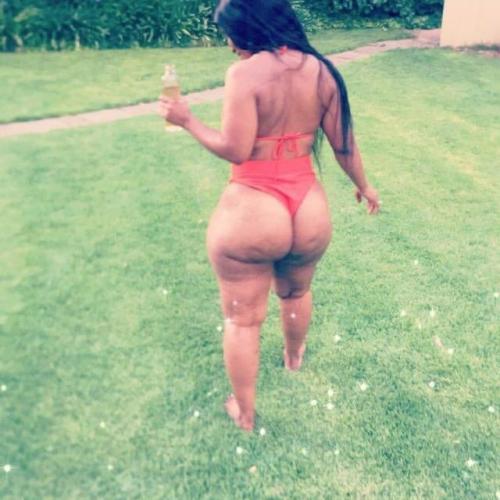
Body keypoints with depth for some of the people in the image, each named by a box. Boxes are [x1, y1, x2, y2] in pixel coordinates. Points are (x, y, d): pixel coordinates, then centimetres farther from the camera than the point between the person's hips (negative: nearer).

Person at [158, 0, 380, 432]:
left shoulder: (245, 73, -15)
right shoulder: (321, 70, 2)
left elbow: (235, 150, -18)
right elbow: (344, 144, 7)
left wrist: (186, 120, -4)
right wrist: (363, 186, 23)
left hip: (251, 214, -5)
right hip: (309, 211, 6)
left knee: (242, 320, 14)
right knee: (296, 293, 33)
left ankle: (244, 413, 30)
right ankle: (294, 357, 59)